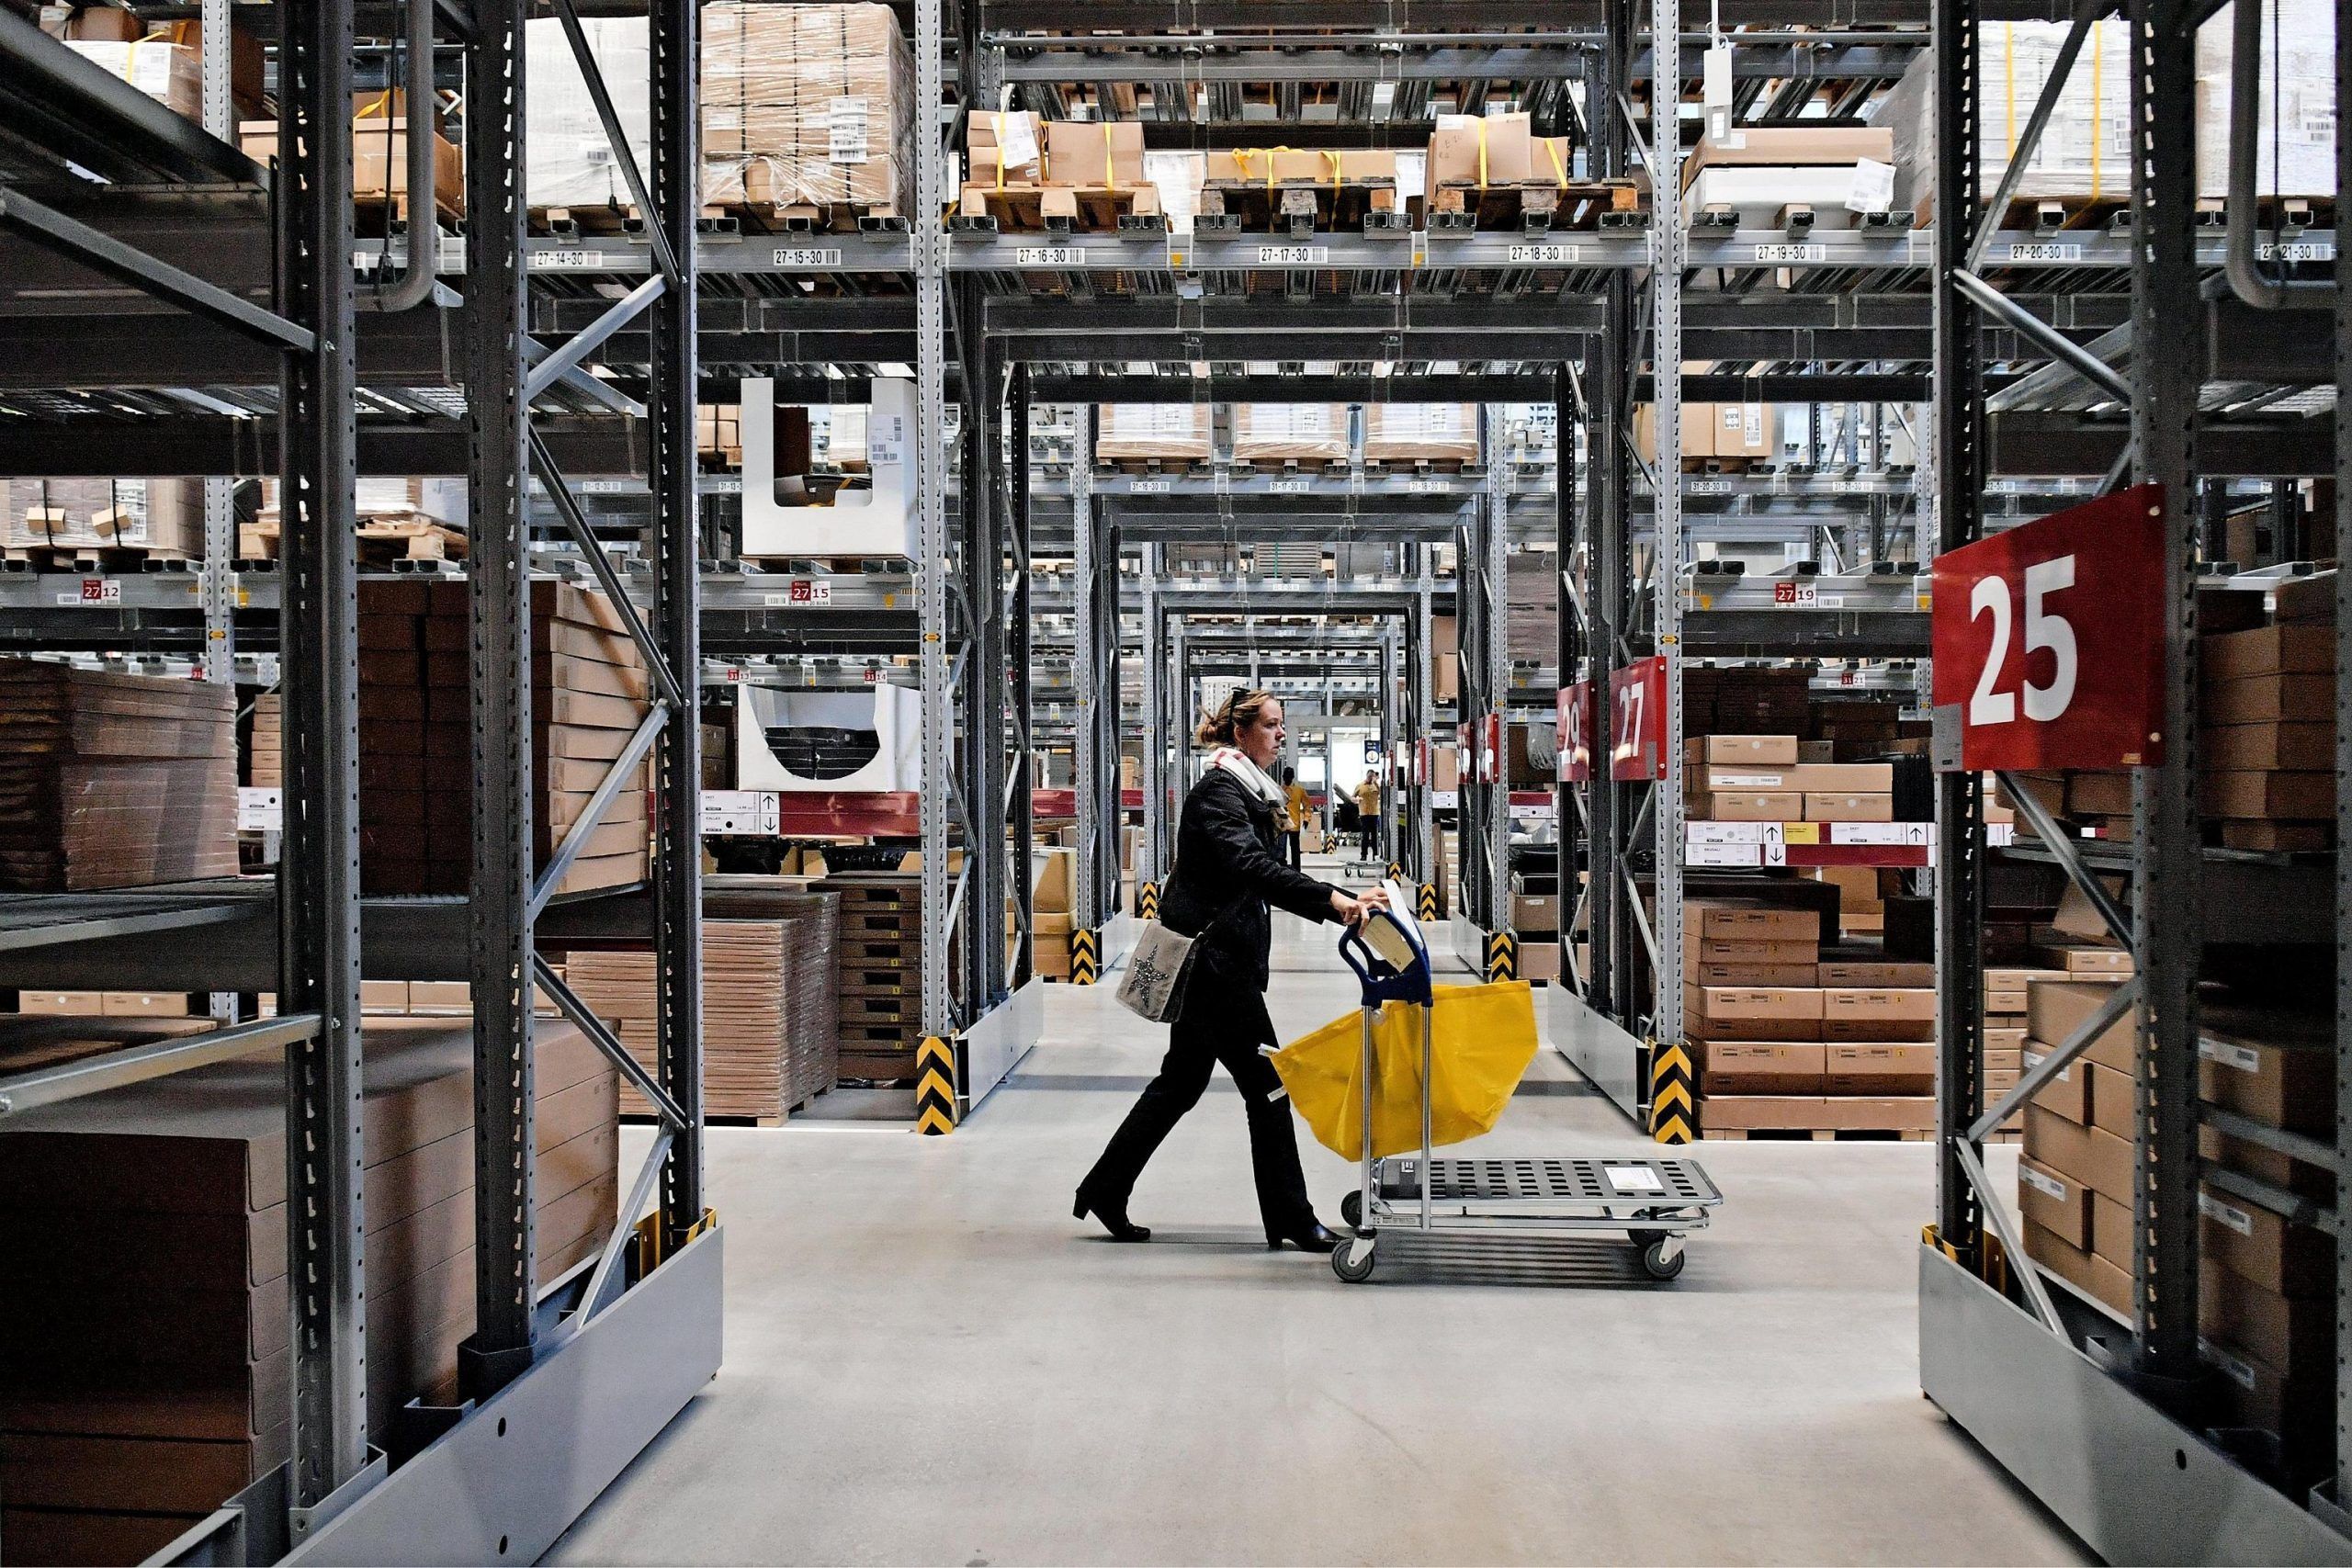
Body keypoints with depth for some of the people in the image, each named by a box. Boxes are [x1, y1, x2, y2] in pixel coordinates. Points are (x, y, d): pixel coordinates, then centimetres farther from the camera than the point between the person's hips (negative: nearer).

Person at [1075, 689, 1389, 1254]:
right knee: (1267, 1083, -4)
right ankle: (1290, 1218, 6)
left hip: (1214, 960, 10)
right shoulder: (1219, 792, -14)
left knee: (1180, 1083, 15)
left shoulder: (1249, 792, 17)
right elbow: (1251, 866, -31)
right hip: (1213, 959, -10)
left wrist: (1341, 903, 8)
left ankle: (1103, 1191, 22)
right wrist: (1333, 899, -42)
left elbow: (1264, 877, 19)